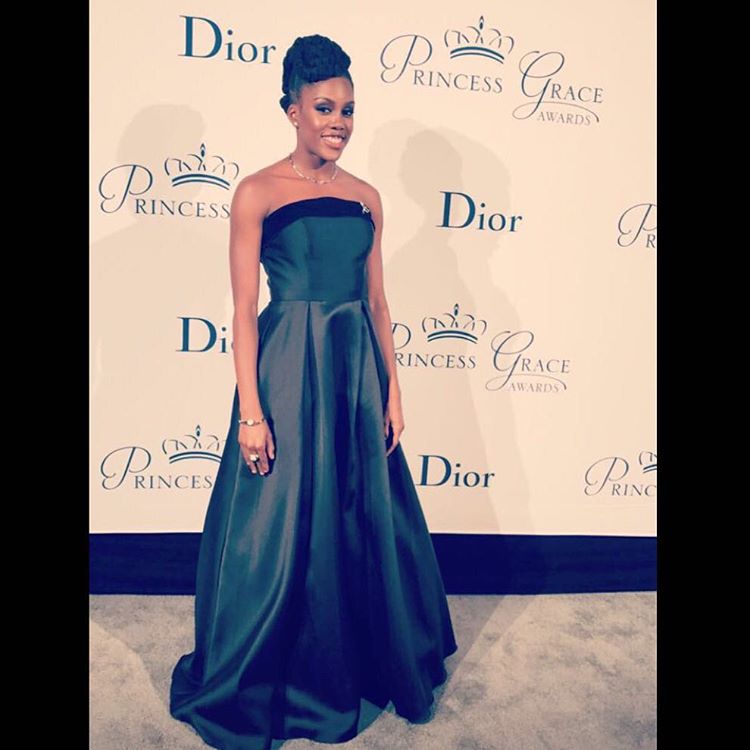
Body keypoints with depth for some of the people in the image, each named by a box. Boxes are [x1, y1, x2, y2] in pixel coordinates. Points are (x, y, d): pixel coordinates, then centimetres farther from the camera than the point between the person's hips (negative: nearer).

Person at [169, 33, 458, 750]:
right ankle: (256, 689, 33)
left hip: (357, 370, 5)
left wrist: (392, 393, 7)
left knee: (364, 522, 14)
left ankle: (361, 661, 40)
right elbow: (244, 309, -7)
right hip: (287, 371, -4)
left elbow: (377, 301, 10)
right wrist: (250, 410, -12)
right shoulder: (257, 192, -4)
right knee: (280, 532, 7)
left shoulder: (366, 197, 9)